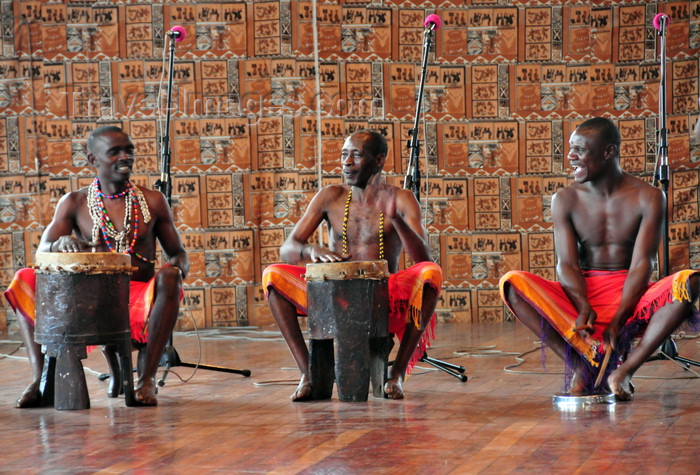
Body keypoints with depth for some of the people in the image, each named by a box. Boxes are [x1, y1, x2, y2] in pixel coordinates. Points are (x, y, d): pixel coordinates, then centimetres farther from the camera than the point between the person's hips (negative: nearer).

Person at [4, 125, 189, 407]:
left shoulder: (152, 202, 7)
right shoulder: (74, 204, 7)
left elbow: (178, 253, 13)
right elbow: (42, 253, -1)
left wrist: (178, 267, -13)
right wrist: (61, 244, -26)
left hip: (140, 298, -1)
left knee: (169, 277, -33)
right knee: (24, 280, -17)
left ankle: (147, 378, -35)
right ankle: (40, 378, -26)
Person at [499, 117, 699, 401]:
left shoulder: (648, 198, -4)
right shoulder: (566, 201, 3)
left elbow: (642, 265, -13)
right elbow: (566, 263, -6)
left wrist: (618, 320, -27)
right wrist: (583, 308, -27)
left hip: (631, 300, -1)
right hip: (582, 296, 2)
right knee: (513, 283, -24)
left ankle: (623, 370, -31)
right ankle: (583, 363, -32)